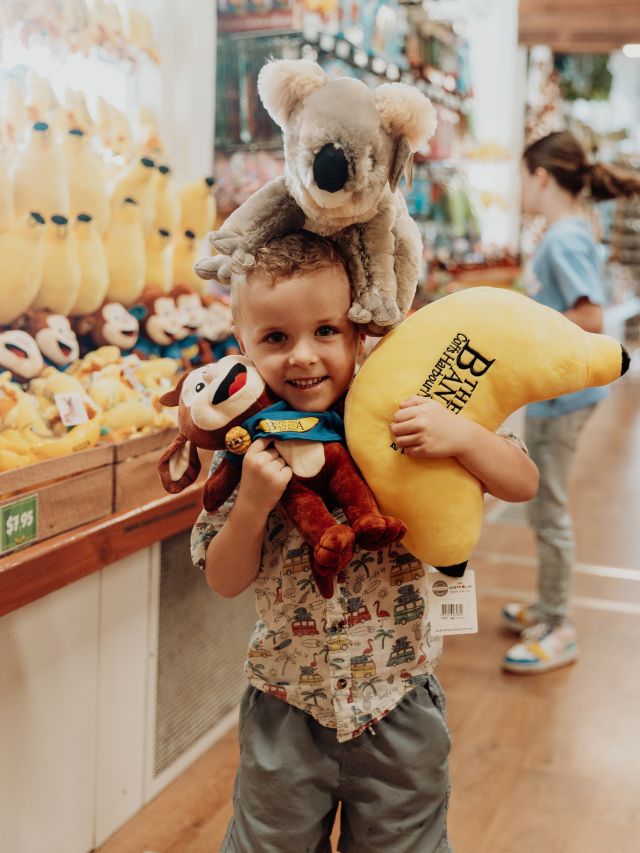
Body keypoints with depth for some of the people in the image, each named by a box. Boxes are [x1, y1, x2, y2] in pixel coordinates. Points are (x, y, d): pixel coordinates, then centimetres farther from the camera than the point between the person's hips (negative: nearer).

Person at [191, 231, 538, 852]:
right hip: (286, 708, 1)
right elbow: (226, 582, -8)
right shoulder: (248, 446, -10)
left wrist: (461, 435, -28)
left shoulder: (402, 419, -12)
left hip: (400, 707, 0)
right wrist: (253, 503, -25)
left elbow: (523, 483, -10)